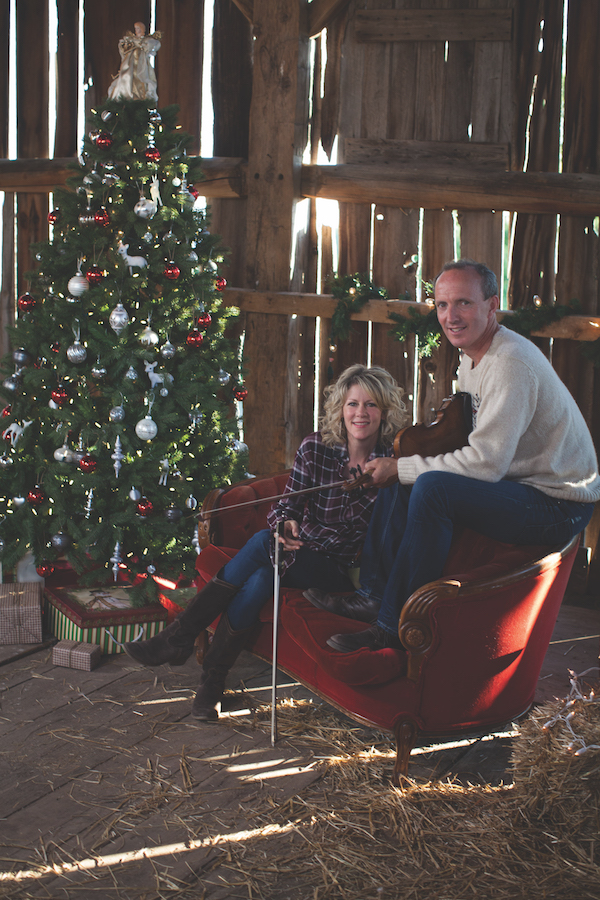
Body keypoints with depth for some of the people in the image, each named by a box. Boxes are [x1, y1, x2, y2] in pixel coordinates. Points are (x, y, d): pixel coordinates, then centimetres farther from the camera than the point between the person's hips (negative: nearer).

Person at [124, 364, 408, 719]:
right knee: (258, 582, -33)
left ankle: (179, 638, -19)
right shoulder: (315, 447, -1)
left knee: (263, 544, -29)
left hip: (341, 572, -2)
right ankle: (212, 682, -20)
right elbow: (286, 503, -3)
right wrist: (284, 524, -24)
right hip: (298, 554, 2)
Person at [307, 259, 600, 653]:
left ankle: (397, 625, -18)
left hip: (559, 503, -10)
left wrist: (400, 468, -19)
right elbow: (464, 426, 20)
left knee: (432, 486, -30)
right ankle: (375, 593, 12)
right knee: (399, 477, 8)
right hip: (519, 483, 10)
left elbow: (486, 462, -28)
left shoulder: (510, 363, -23)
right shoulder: (473, 356, 9)